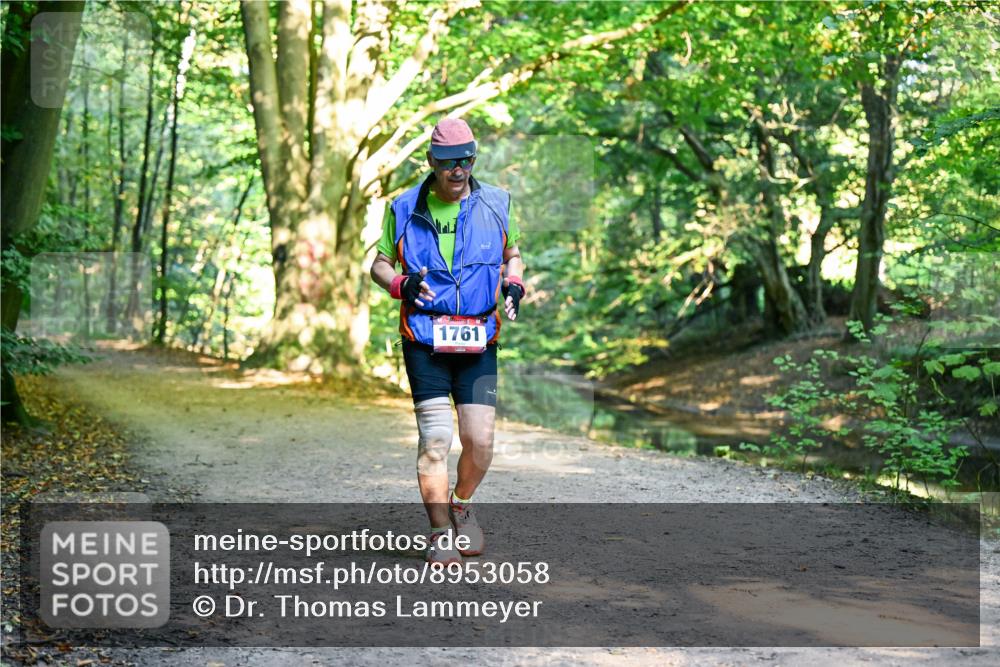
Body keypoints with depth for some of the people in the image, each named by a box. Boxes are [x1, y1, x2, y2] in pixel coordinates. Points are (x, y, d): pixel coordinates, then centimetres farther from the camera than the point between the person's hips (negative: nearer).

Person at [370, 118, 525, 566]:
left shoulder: (496, 204, 7)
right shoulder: (405, 209, 3)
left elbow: (512, 254, 22)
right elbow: (380, 263, 12)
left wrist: (513, 284, 0)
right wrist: (400, 284, -10)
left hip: (478, 342, 2)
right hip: (424, 340, -1)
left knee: (480, 440, -4)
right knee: (434, 438, -9)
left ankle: (462, 504, 26)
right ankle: (441, 533, 3)